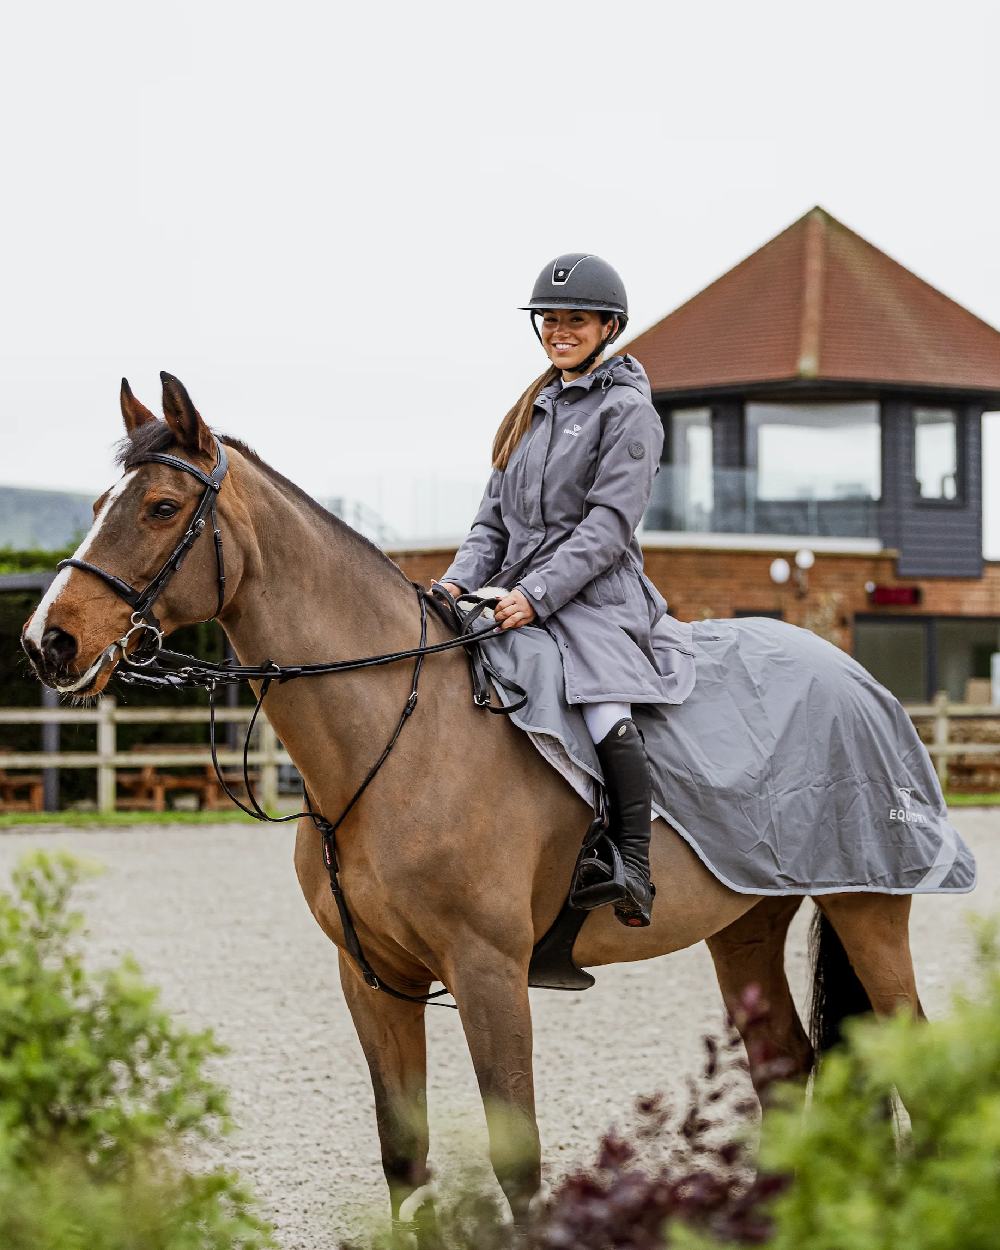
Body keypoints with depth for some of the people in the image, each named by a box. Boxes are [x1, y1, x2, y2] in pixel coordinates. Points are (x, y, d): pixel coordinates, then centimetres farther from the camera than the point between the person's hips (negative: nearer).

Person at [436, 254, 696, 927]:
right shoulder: (532, 412, 20)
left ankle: (635, 870, -22)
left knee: (606, 712, -30)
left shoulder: (627, 410, -1)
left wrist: (538, 593, -21)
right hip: (520, 597, 8)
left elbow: (609, 525, -11)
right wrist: (459, 582, 0)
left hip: (595, 595, -7)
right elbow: (494, 518, 19)